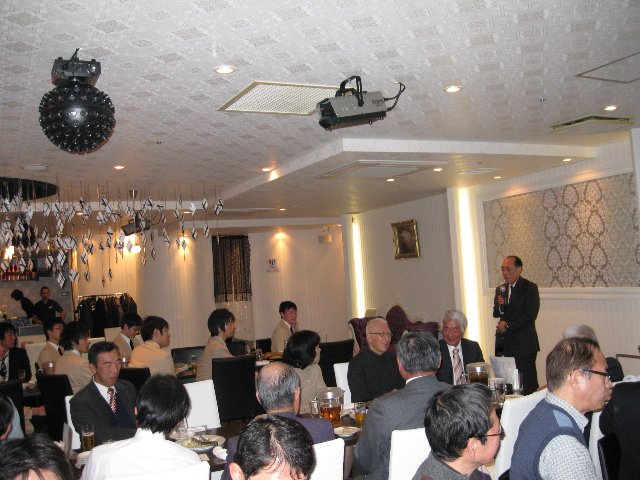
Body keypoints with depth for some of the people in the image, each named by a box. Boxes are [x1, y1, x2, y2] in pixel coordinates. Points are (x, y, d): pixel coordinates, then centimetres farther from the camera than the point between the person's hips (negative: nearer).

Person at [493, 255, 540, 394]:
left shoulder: (530, 288, -4)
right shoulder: (500, 289, 15)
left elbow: (530, 315, -12)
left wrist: (508, 326, -12)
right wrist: (499, 305, -7)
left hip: (523, 344, -5)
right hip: (504, 344, 5)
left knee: (527, 382, -5)